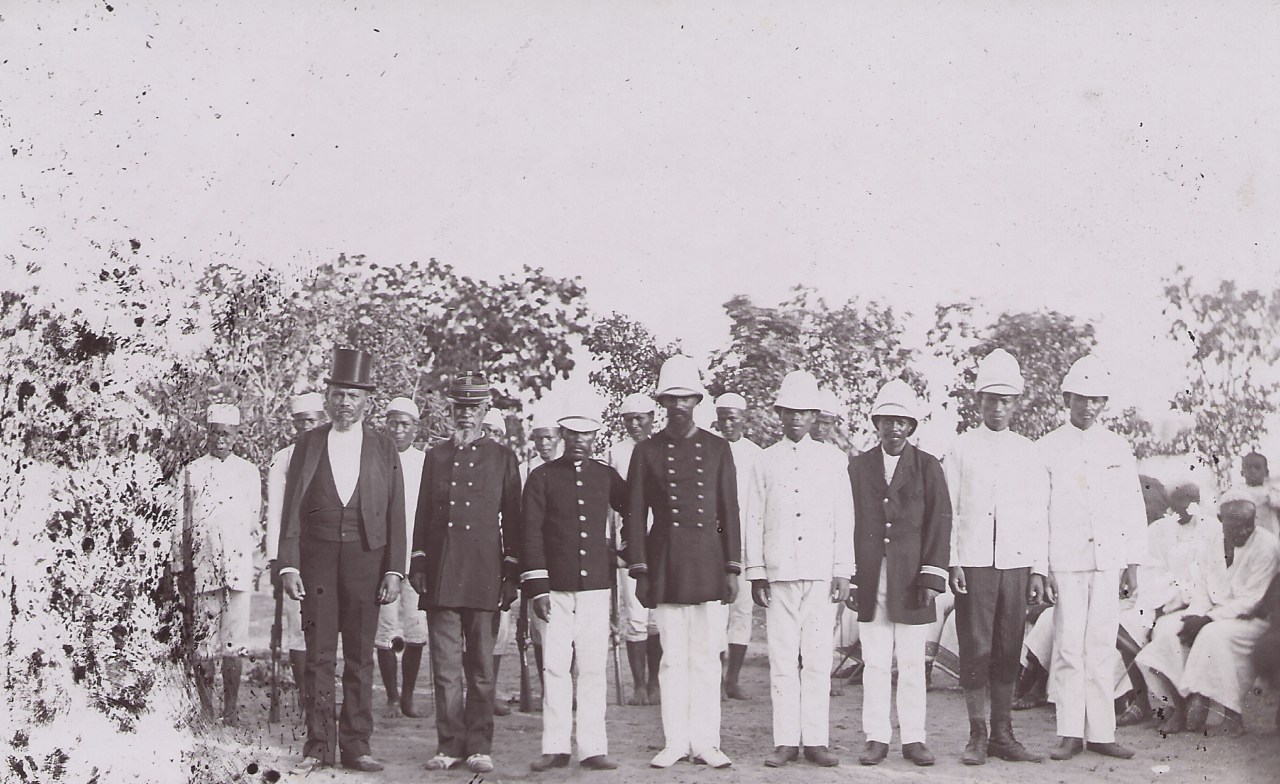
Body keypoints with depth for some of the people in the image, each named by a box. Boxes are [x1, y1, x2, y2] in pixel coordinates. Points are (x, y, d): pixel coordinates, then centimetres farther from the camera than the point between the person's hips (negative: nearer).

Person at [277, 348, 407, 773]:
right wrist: (288, 564, -4)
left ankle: (356, 746, 10)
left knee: (360, 658, 4)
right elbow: (292, 509, 4)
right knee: (319, 656, 2)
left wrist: (394, 570, -1)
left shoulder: (384, 448, 7)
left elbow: (395, 515, 6)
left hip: (365, 561, 0)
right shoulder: (308, 444, 7)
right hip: (317, 560, 0)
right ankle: (318, 746, 9)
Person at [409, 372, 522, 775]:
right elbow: (422, 515, 14)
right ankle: (449, 745, 9)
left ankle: (479, 747, 8)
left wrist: (512, 573, 1)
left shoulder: (503, 458, 8)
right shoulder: (435, 456, 14)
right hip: (441, 576, 2)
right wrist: (418, 565, 6)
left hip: (484, 577, -2)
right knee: (445, 666, 2)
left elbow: (512, 520, 7)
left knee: (482, 668, 2)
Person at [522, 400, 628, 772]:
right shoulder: (542, 476, 4)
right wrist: (536, 586, -6)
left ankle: (592, 748, 6)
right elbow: (531, 533, 0)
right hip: (555, 586, -1)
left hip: (596, 586, 1)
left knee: (593, 668, 1)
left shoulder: (606, 476, 10)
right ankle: (555, 747, 7)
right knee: (554, 667, -1)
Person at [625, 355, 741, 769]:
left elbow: (729, 512, 8)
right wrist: (640, 571, -2)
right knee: (672, 659, 3)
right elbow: (635, 515, 5)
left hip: (707, 564, 1)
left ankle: (705, 743, 8)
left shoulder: (717, 448, 7)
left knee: (707, 658, 2)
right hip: (665, 564, 0)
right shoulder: (647, 451, 5)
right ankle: (675, 742, 10)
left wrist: (732, 568, 2)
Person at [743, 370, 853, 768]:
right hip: (778, 573, 0)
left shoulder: (834, 462, 9)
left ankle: (816, 741, 5)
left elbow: (844, 522, 8)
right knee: (782, 660, 0)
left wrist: (843, 572, 2)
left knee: (818, 659, 0)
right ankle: (786, 741, 5)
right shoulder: (765, 462, 8)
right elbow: (753, 521, 7)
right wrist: (756, 573, 2)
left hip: (821, 574, 0)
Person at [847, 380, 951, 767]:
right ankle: (876, 739, 9)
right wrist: (849, 577, 2)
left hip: (912, 581, -1)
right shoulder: (858, 466, 10)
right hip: (870, 582, 1)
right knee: (874, 663, 3)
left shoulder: (927, 466, 7)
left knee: (912, 663, 4)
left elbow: (939, 523, 2)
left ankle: (913, 738, 11)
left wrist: (932, 576, -6)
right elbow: (849, 524, 8)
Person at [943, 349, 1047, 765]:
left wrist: (1038, 570, 4)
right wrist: (952, 563, -6)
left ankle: (1003, 735, 11)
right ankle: (978, 736, 4)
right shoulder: (961, 448, 4)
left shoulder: (1028, 452, 11)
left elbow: (1039, 516, 11)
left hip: (1016, 563, 2)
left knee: (1008, 652, 4)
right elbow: (947, 510, 2)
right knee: (975, 650, -2)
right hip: (973, 563, -2)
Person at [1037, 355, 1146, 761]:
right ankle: (1071, 734, 3)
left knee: (1102, 647, 3)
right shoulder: (1048, 448, 3)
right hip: (1065, 560, -2)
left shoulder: (1117, 447, 10)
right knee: (1068, 647, -3)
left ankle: (1101, 733, 8)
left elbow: (1133, 508, 12)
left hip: (1107, 560, 2)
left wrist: (1132, 564, 6)